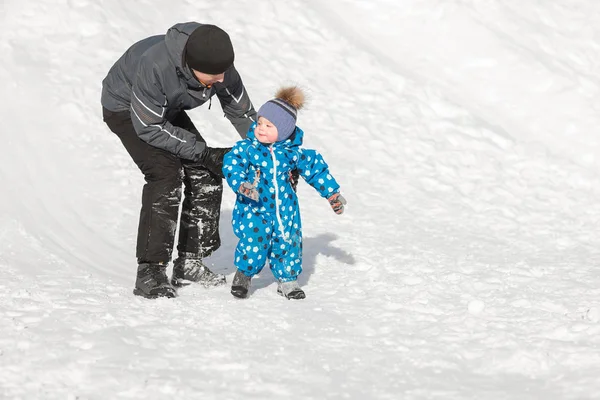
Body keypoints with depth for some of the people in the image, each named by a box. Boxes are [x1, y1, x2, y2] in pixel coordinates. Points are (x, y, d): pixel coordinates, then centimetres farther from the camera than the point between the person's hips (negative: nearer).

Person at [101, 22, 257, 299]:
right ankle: (149, 272, -21)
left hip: (167, 108, 6)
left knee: (206, 177, -6)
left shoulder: (219, 67, -24)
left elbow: (243, 114, -9)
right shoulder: (155, 66, -42)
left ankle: (190, 263, 6)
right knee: (166, 173, -25)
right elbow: (149, 128, -32)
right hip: (125, 108, -6)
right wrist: (203, 153, -31)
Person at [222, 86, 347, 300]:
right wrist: (241, 184, -38)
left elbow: (315, 168, 7)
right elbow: (231, 164, -20)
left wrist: (332, 193, 10)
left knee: (288, 241, 6)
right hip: (253, 208, -3)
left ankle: (287, 279, 26)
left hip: (284, 208, 3)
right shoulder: (246, 147, -10)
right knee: (254, 241, -13)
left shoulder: (293, 152, -4)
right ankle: (243, 274, 13)